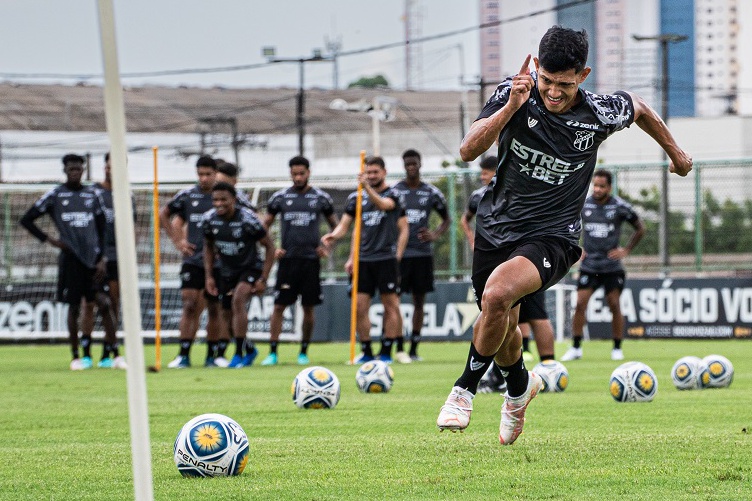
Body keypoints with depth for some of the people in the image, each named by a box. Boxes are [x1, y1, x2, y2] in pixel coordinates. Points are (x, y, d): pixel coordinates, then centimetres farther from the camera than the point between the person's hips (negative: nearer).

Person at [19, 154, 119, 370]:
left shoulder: (92, 196, 12)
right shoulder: (54, 195, 4)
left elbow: (102, 229, 13)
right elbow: (26, 220, 6)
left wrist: (102, 259, 2)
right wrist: (49, 240, -2)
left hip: (93, 257, 2)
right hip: (70, 257, -2)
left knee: (104, 303, -9)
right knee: (74, 307, 1)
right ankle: (76, 356, 9)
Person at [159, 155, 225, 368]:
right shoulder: (187, 195, 4)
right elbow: (163, 214, 16)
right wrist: (177, 240, 8)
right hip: (193, 260, 0)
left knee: (214, 308, 6)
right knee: (190, 305, -11)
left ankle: (211, 355, 15)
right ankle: (183, 355, -11)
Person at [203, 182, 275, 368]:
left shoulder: (247, 218, -22)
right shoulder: (209, 219, -9)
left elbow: (269, 246, -13)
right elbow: (208, 247, 12)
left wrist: (263, 279, -16)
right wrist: (209, 276, 4)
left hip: (250, 268, -5)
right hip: (226, 271, 5)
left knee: (238, 299, -30)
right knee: (229, 317, 10)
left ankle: (239, 354, -27)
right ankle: (249, 349, 38)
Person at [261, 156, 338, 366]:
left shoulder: (321, 198, 5)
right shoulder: (280, 197, 4)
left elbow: (335, 225, 15)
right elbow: (265, 226, 11)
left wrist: (327, 246, 1)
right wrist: (272, 248, -1)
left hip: (311, 259, 0)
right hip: (287, 259, 0)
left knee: (309, 307, 3)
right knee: (279, 306, -5)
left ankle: (304, 352, 13)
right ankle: (272, 352, -3)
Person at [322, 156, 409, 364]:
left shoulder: (394, 195, 0)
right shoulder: (356, 197, 11)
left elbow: (384, 205, -22)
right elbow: (345, 224, 8)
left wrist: (368, 189, -37)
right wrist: (334, 235, -12)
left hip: (386, 259, -4)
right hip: (363, 259, 4)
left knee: (391, 305, -3)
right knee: (359, 306, -1)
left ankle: (386, 352, 3)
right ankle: (366, 352, 8)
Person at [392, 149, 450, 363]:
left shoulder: (431, 193, 7)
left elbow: (446, 219, 17)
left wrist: (435, 235, -2)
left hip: (423, 253, 2)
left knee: (419, 301, 5)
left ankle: (414, 349, 12)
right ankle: (399, 348, -5)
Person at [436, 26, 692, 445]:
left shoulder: (601, 114, -14)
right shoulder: (516, 94, -13)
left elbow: (639, 108, 10)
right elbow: (469, 151, -23)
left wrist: (674, 151, 25)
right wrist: (511, 107, -35)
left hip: (553, 237, -3)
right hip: (497, 226, 3)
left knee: (497, 294, -31)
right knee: (502, 330, 16)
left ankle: (466, 389, -11)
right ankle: (520, 385, 50)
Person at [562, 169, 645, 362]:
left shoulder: (620, 206, -3)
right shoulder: (582, 205, 1)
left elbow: (640, 229, 9)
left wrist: (626, 250, 0)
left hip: (612, 266, -1)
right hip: (589, 265, 1)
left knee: (614, 306, -1)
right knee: (580, 304, -8)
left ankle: (617, 349, 11)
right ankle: (576, 348, 1)